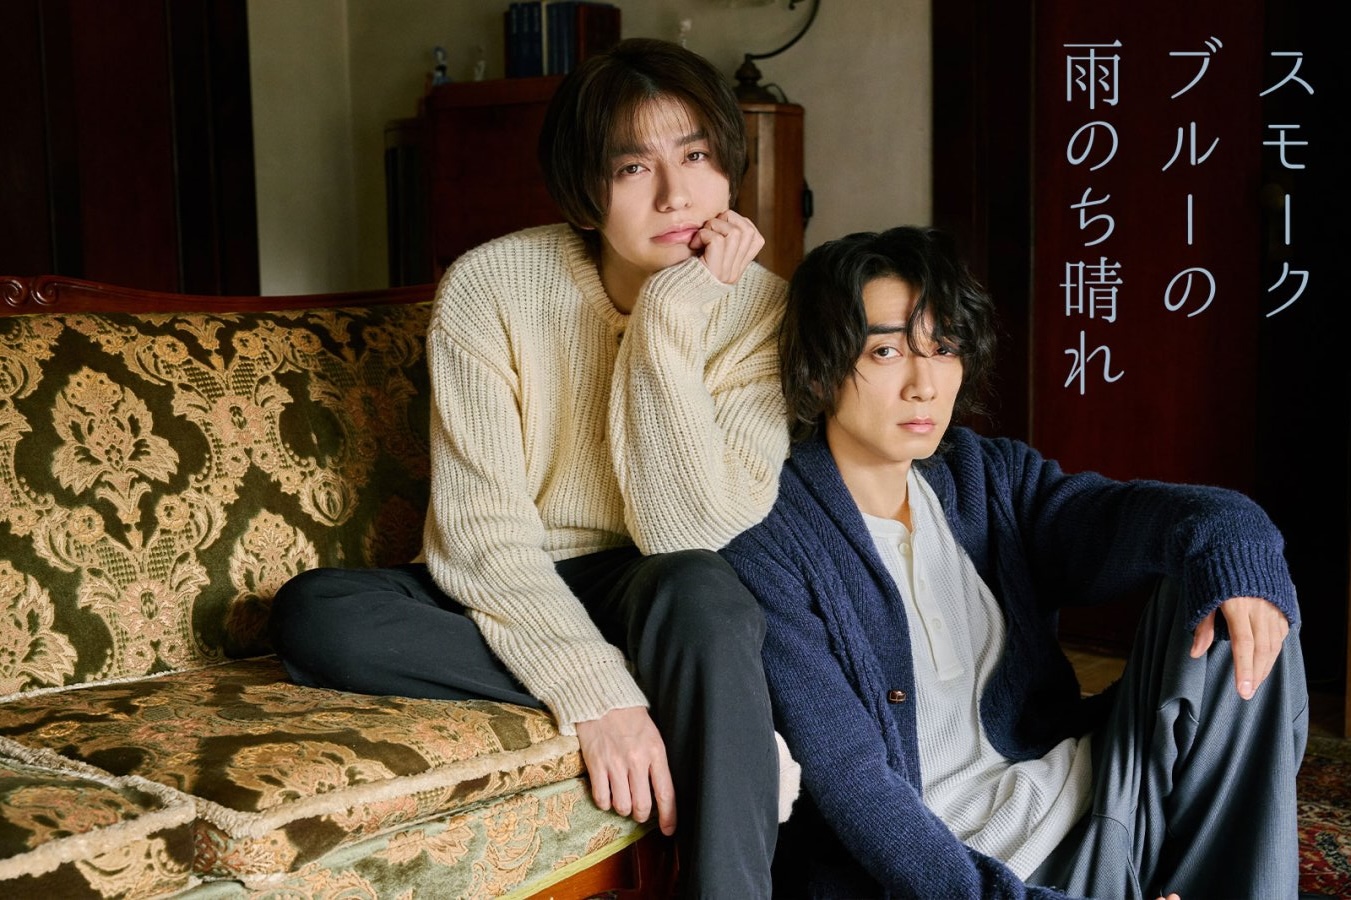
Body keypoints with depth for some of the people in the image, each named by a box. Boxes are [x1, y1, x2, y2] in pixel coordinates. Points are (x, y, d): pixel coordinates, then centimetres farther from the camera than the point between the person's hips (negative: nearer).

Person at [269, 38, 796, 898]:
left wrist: (673, 320, -27)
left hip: (645, 600, -1)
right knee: (313, 612, -29)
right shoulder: (490, 287, -14)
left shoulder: (762, 310, -12)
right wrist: (596, 693, -31)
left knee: (698, 591, -36)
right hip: (503, 598, 2)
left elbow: (684, 536, -22)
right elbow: (482, 529, -18)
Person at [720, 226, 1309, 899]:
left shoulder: (990, 475, 11)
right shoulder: (768, 547, -10)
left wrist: (1227, 542, -32)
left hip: (1091, 797, 7)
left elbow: (1098, 517, -9)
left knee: (1216, 592, -7)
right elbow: (851, 781, -17)